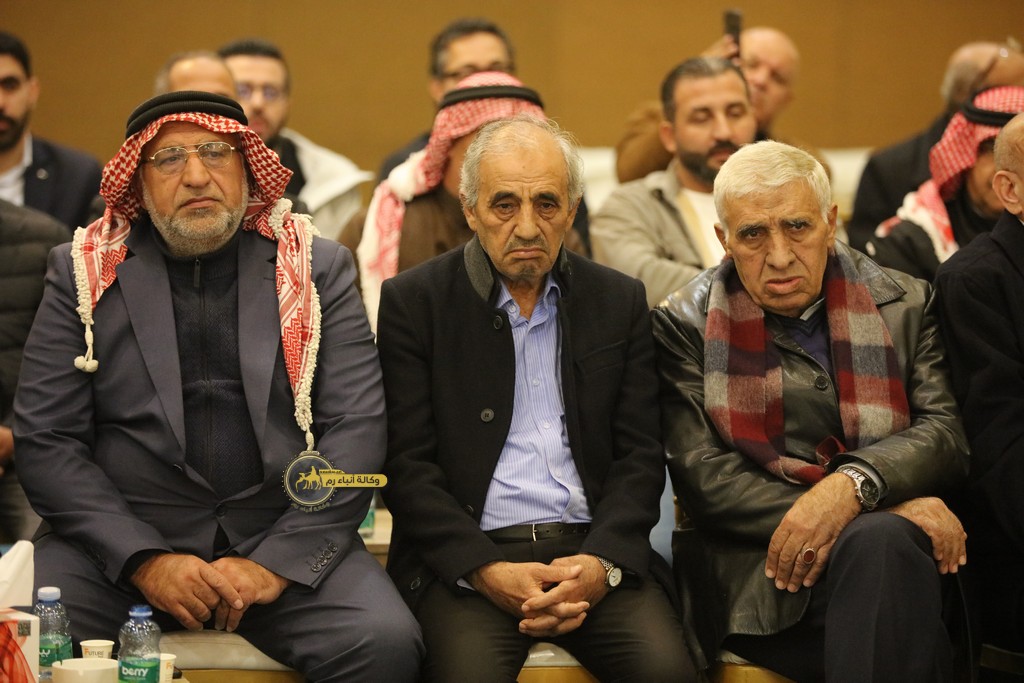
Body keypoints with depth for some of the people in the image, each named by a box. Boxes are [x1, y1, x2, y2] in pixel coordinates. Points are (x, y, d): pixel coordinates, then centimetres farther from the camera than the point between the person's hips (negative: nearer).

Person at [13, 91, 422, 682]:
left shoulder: (318, 269, 8)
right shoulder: (85, 272, 8)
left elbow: (357, 431, 0)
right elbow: (45, 441, 1)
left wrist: (279, 561, -12)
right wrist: (146, 560, -12)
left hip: (281, 537, 1)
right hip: (120, 539, 0)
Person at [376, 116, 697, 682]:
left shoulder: (619, 302, 13)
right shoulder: (412, 301, 4)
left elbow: (640, 455, 8)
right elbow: (406, 464, -1)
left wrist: (602, 564, -10)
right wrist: (485, 571, -15)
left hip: (593, 550, 2)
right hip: (465, 555, -2)